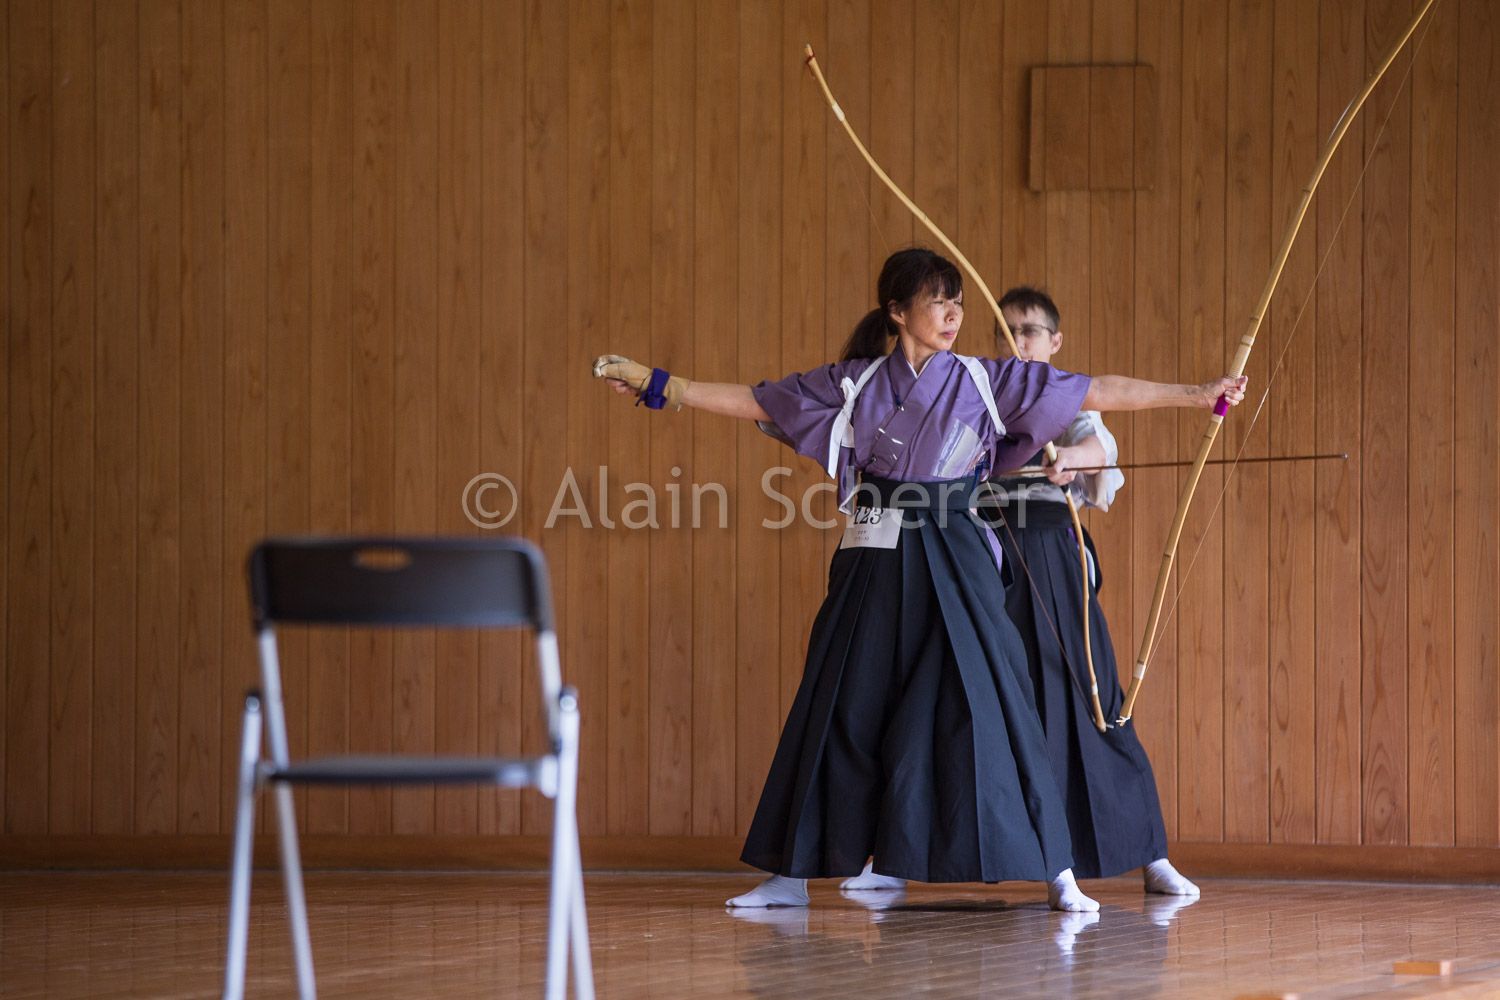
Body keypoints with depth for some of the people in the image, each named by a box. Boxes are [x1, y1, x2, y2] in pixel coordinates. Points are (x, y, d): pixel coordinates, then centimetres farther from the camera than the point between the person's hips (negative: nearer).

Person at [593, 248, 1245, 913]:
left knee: (987, 707, -9)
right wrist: (656, 385, 10)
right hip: (874, 564, 2)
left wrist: (1195, 394, -4)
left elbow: (1098, 392, 0)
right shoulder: (854, 384, 7)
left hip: (954, 566, -2)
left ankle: (1059, 875, -5)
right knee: (841, 712, 7)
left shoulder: (986, 382, 2)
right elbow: (752, 402, 12)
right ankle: (792, 873, 18)